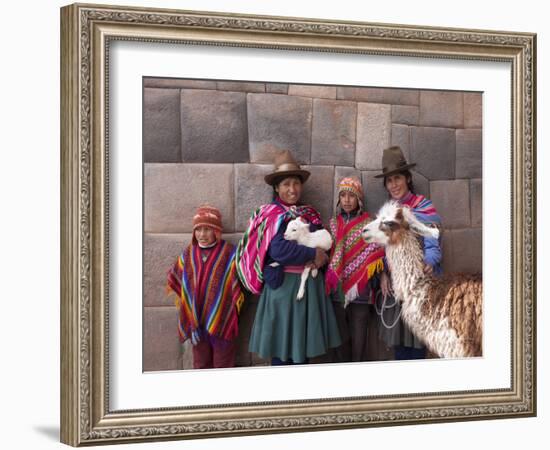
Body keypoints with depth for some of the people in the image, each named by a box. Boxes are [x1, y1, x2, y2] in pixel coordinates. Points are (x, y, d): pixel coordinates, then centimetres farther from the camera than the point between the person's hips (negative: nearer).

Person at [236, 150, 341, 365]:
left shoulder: (311, 215, 13)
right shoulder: (272, 215, -7)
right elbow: (280, 250, -21)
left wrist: (321, 257, -10)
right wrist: (313, 255, -13)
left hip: (309, 285, 6)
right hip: (283, 285, -6)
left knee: (304, 345, 10)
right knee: (281, 346, -1)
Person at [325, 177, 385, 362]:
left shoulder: (368, 223, 0)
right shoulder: (333, 223, 11)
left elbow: (375, 254, -1)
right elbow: (327, 252, 15)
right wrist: (330, 279, 4)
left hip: (360, 288, -3)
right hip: (337, 287, 3)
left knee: (358, 336, 0)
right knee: (340, 335, 6)